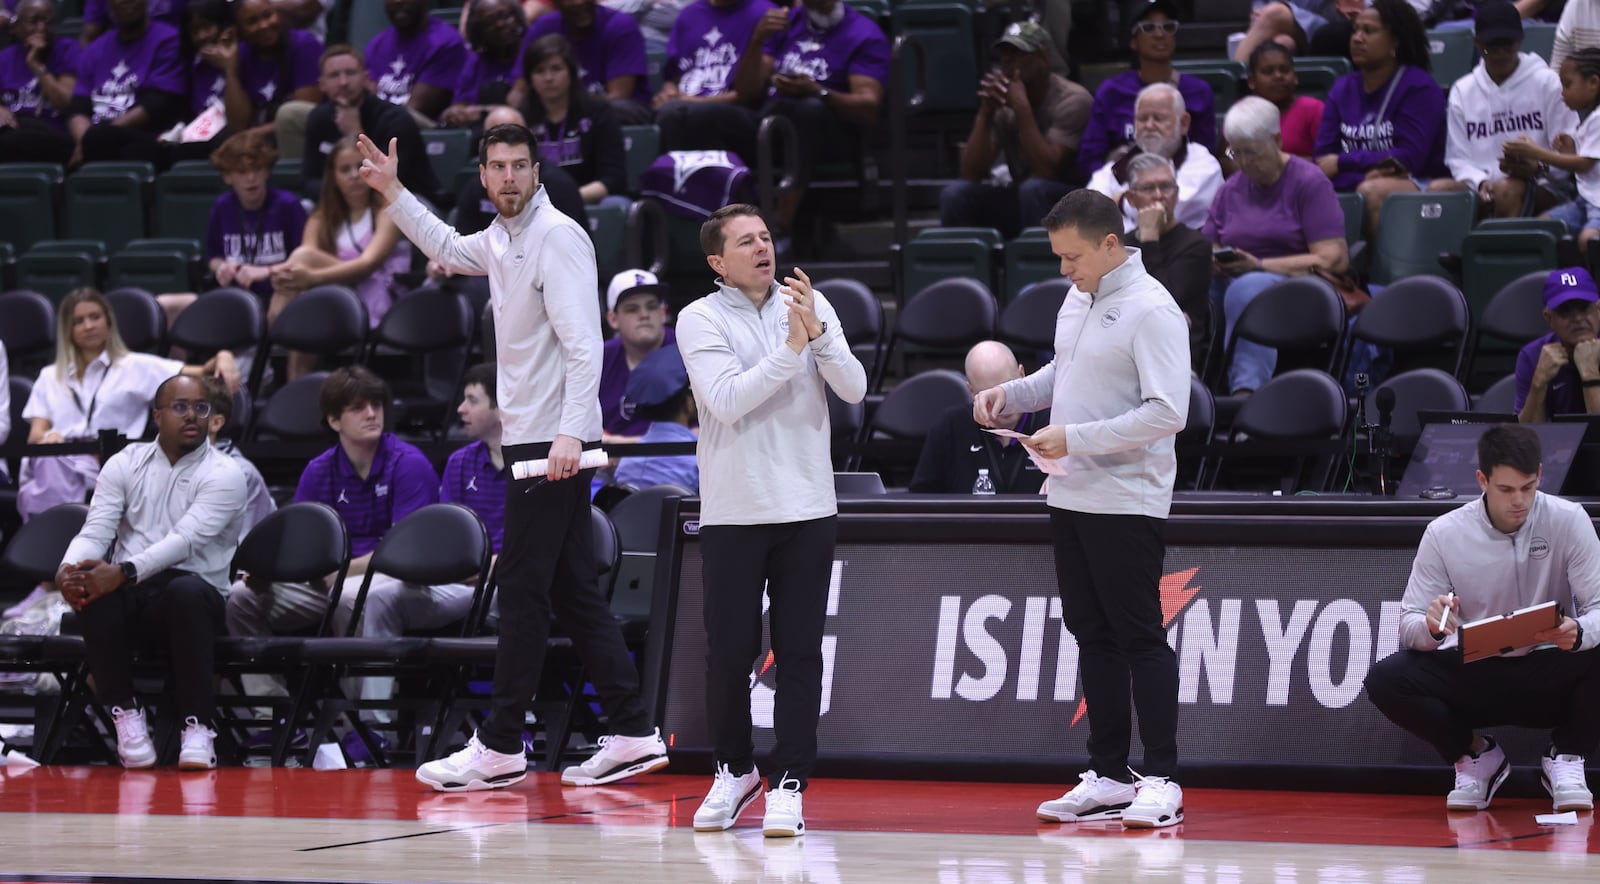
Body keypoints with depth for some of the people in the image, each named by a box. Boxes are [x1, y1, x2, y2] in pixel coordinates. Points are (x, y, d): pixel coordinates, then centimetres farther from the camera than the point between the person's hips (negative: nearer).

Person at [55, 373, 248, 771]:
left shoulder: (223, 474, -2)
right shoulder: (125, 465, 11)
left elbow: (186, 540, -17)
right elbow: (96, 531, 1)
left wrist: (124, 572, -32)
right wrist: (68, 569, -23)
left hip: (191, 595, -2)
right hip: (128, 597, 3)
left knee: (187, 591, -39)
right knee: (92, 590, -33)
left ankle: (196, 727, -32)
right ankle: (124, 712, -17)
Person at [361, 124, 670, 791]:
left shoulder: (557, 237, -13)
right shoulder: (502, 237, 15)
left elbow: (584, 346, -20)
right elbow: (448, 249, 39)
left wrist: (570, 434, -28)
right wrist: (393, 194, 33)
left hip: (553, 442, -9)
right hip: (530, 439, 9)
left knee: (524, 592, -5)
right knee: (574, 593, 8)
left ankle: (499, 748, -2)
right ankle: (634, 733, 7)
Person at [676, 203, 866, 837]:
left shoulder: (810, 306, 5)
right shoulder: (699, 320, -3)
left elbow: (854, 390, -3)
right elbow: (727, 400, -16)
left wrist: (818, 334, -17)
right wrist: (791, 348, -20)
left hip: (806, 507, 2)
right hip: (732, 512, -2)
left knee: (799, 652, 0)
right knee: (730, 651, 3)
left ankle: (788, 783, 5)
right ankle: (734, 771, 22)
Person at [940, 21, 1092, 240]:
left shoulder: (1072, 100, -14)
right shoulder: (1000, 101, 0)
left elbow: (1046, 172, -25)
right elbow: (971, 175, -8)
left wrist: (1021, 108, -28)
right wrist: (986, 114, -20)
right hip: (1020, 198, 5)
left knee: (1033, 188, -36)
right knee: (955, 194, -19)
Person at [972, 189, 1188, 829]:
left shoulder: (1150, 310, -16)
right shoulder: (1078, 299, 12)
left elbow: (1167, 412, -21)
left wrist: (1076, 438, -22)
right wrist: (1010, 393, 9)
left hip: (1127, 503, -9)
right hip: (1071, 496, 9)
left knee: (1139, 636, -5)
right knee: (1092, 635, 11)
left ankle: (1161, 780, 0)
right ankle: (1108, 776, 18)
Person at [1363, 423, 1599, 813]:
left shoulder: (1567, 521, -11)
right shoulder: (1444, 534, -9)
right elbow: (1408, 626, -9)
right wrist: (1431, 627, -34)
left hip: (1548, 681, -1)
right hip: (1474, 677, 1)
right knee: (1385, 679, -25)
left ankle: (1565, 758, -3)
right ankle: (1476, 754, 2)